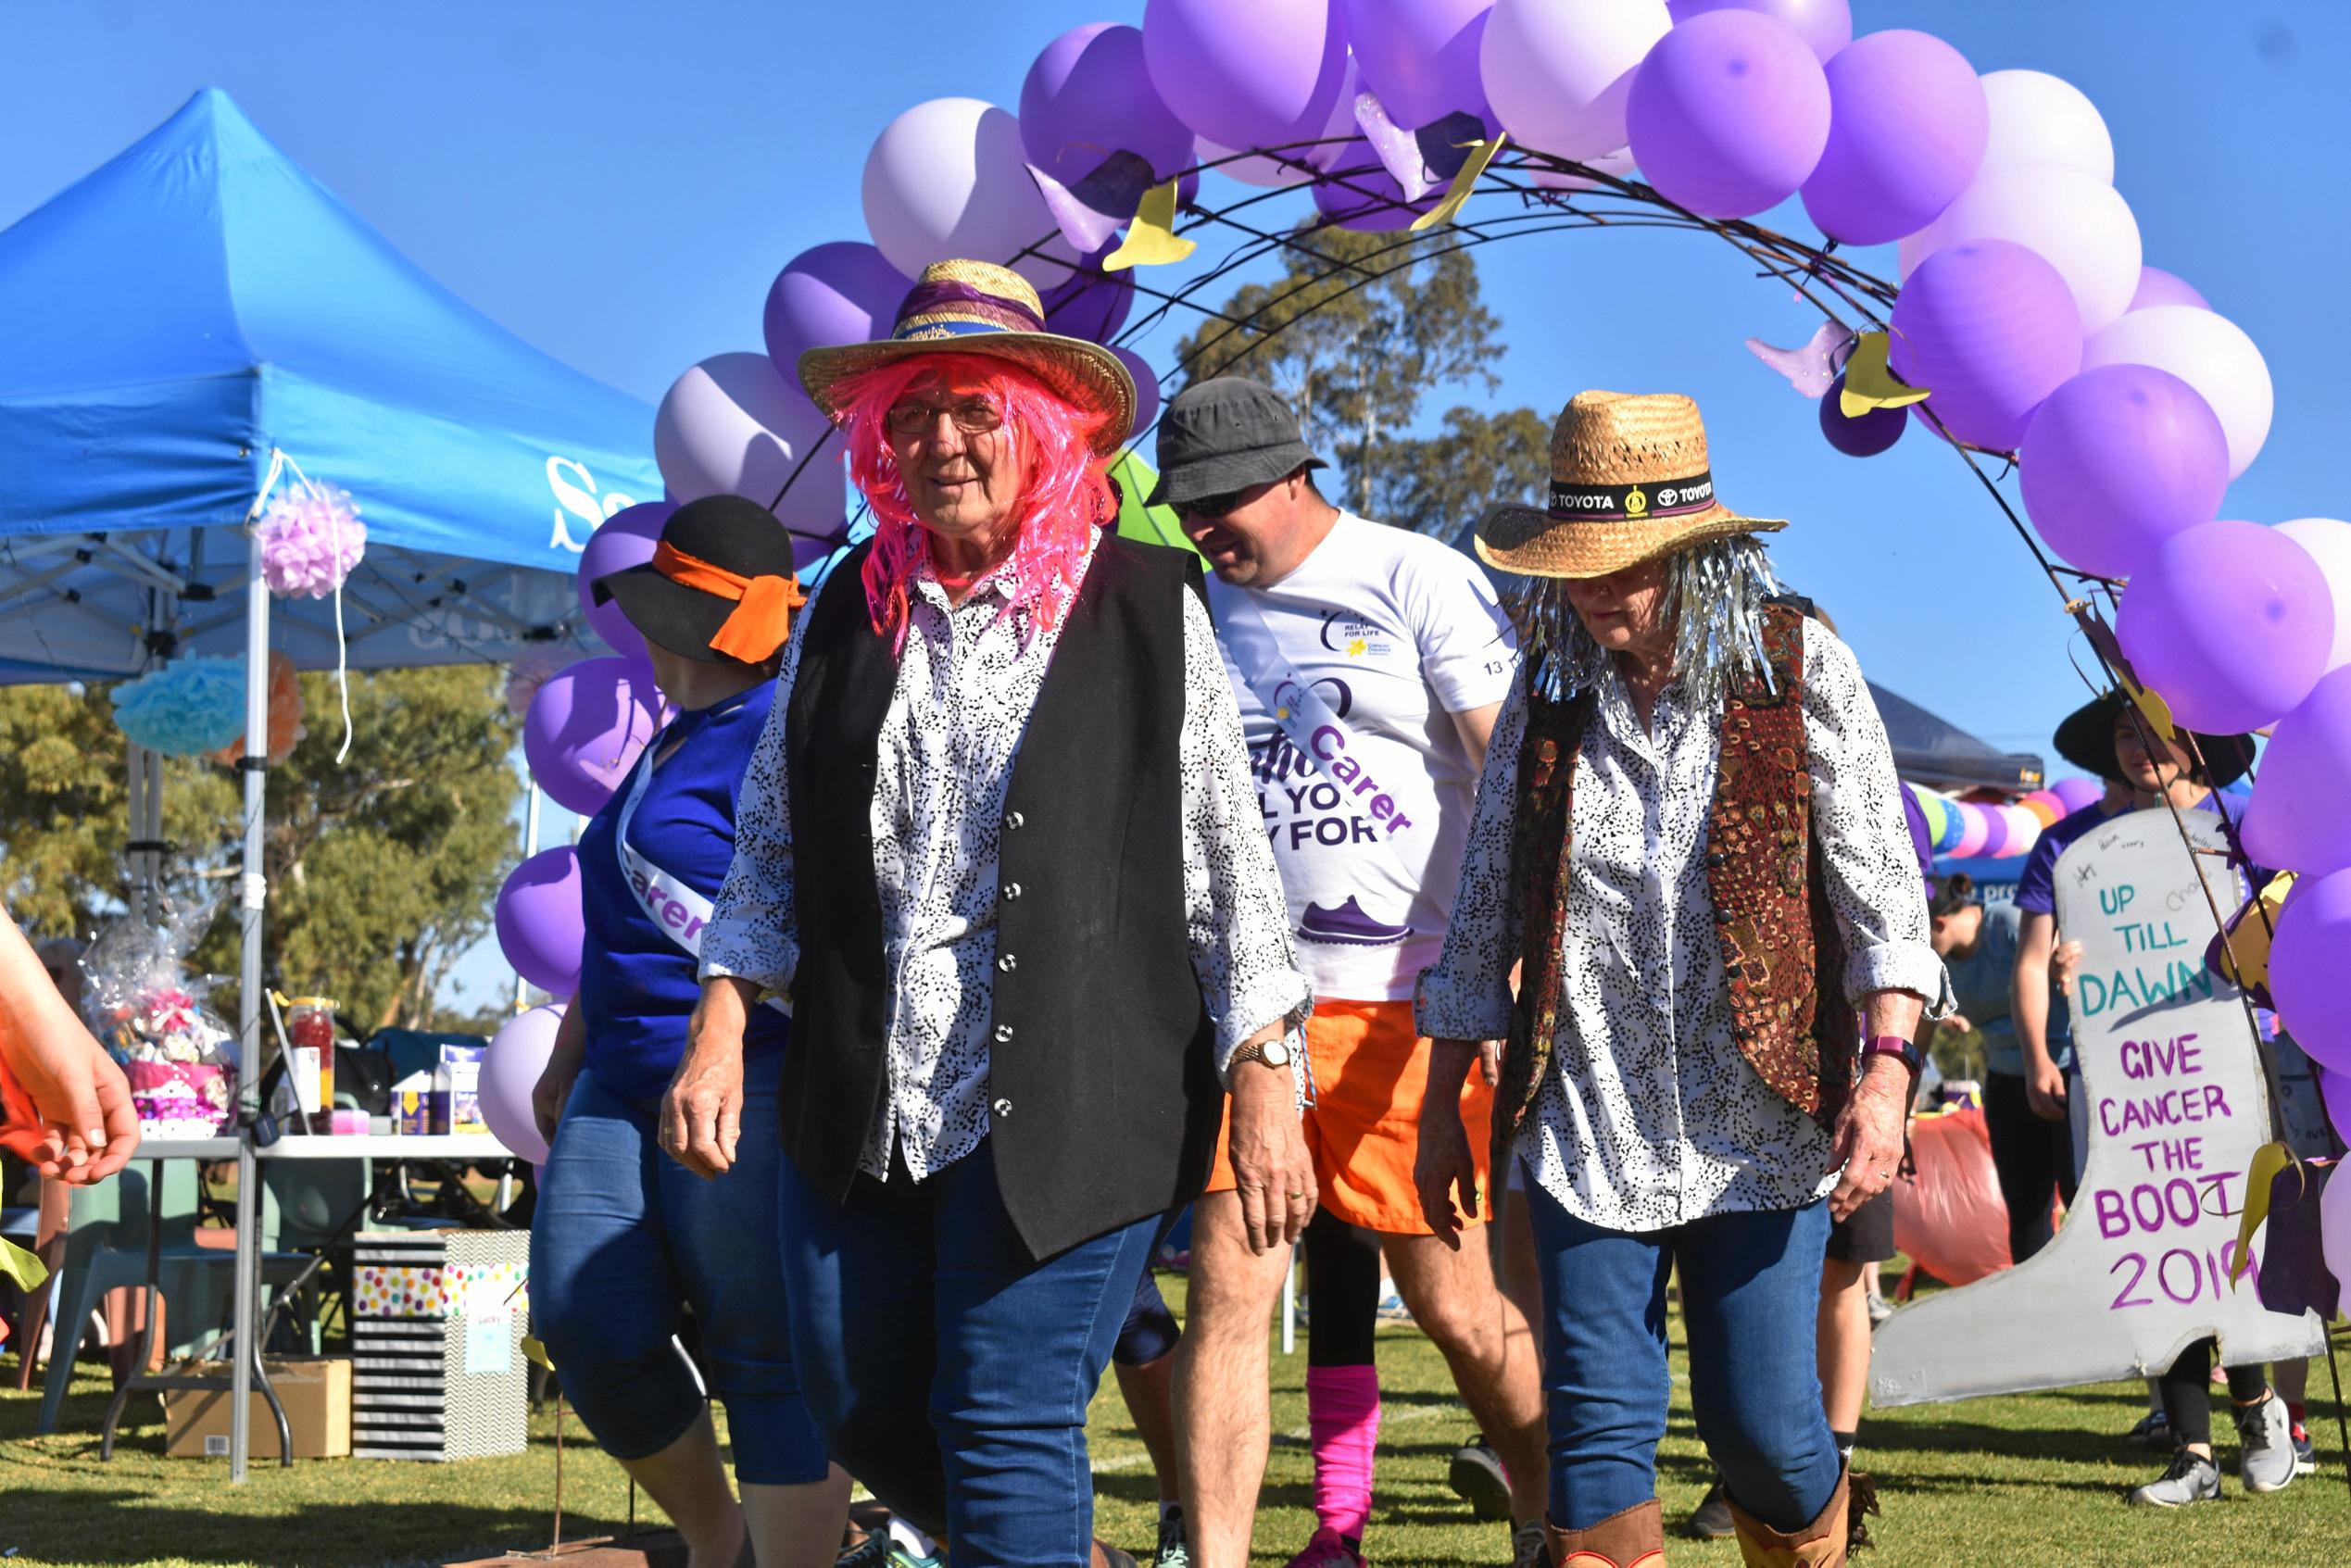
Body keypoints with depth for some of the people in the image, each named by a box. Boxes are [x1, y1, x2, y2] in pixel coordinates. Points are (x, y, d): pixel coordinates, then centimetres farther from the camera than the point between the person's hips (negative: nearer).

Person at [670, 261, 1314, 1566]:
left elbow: (1227, 860, -2)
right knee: (861, 1407, 11)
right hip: (861, 1101, 5)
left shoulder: (1145, 610, -1)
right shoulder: (849, 615, 10)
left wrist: (1264, 1083, -6)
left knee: (1007, 1421, -6)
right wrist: (719, 1028, 3)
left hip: (1062, 1100, -5)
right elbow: (771, 846, 14)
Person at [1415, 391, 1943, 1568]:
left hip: (1759, 1127, -2)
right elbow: (1484, 909, 11)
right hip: (1590, 1128, 2)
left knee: (1761, 1425, 0)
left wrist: (1887, 1072, -15)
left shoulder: (1803, 673, -1)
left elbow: (1883, 891, -3)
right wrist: (1443, 1106, 10)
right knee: (1598, 1426, -2)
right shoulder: (1547, 693, 6)